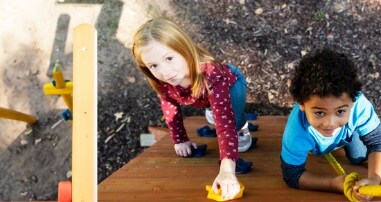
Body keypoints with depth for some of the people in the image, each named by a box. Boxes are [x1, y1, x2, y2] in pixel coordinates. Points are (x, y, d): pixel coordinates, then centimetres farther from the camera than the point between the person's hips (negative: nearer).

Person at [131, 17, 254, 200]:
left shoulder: (211, 74, -49)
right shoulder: (161, 80, -34)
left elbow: (225, 121, -58)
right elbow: (169, 105, -12)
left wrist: (227, 168, -70)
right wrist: (180, 139, -9)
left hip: (231, 83, -4)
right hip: (204, 95, 4)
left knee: (228, 118, -28)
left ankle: (241, 127, 3)